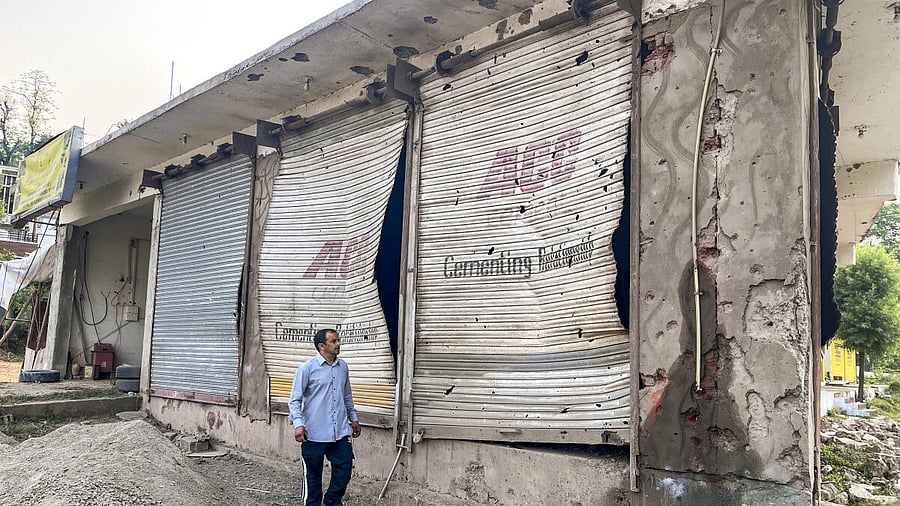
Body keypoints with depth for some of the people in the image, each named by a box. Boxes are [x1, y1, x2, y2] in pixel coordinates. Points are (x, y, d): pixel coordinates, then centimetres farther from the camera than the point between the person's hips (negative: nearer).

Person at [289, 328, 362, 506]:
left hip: (340, 432, 5)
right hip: (314, 433, -5)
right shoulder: (307, 368, -8)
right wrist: (298, 424, -20)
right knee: (314, 474, 9)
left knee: (344, 469, 5)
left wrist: (353, 418, 22)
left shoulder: (343, 367, 9)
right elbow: (295, 399, -8)